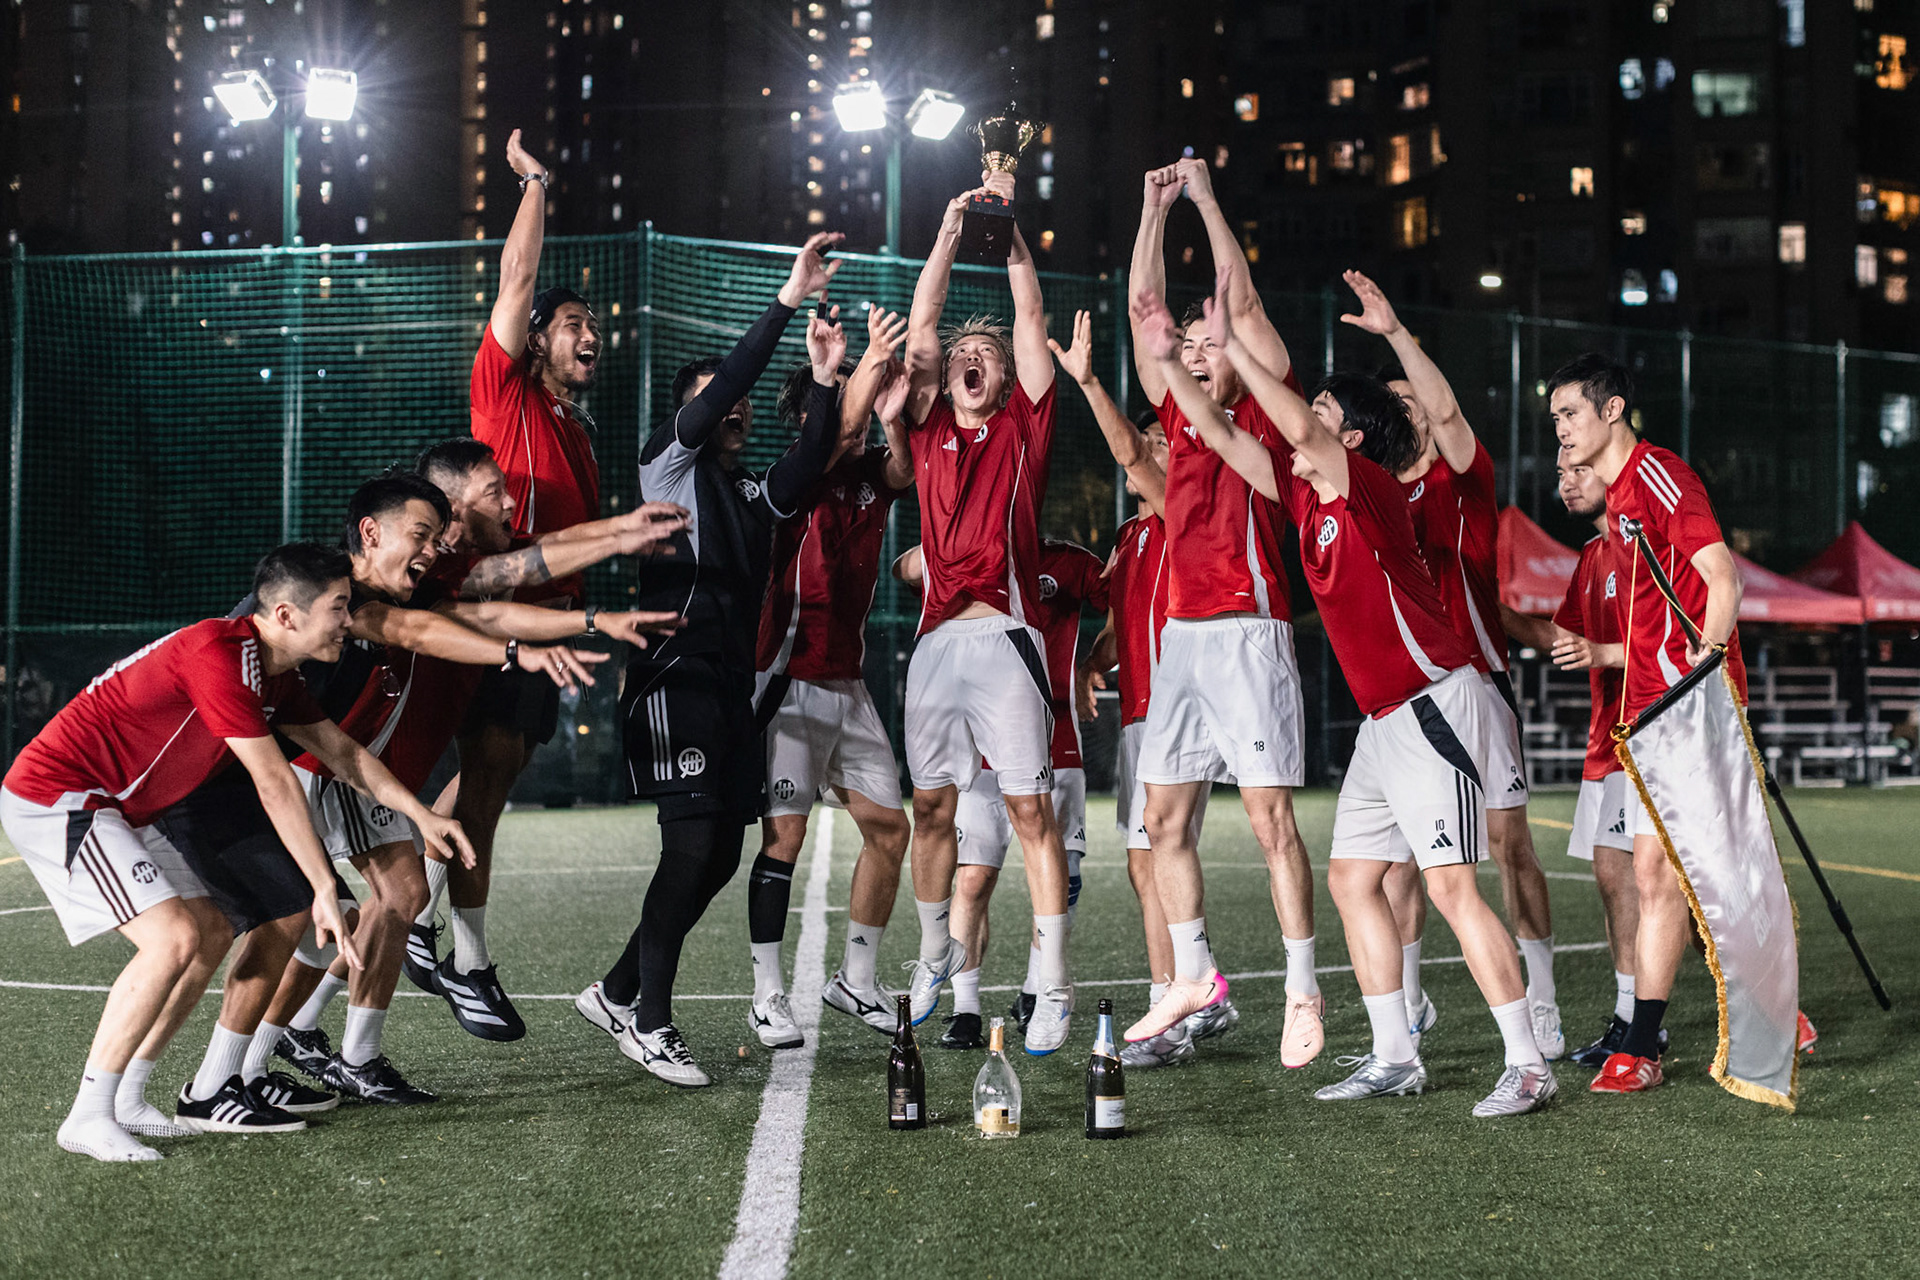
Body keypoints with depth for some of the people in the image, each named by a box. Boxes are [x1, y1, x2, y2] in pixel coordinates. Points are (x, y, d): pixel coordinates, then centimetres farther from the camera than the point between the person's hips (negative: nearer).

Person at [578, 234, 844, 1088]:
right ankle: (649, 1022, -4)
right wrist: (788, 300, -15)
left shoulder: (753, 498, 21)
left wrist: (824, 384, -11)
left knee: (719, 856, 7)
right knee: (691, 847, -13)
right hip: (675, 682, -8)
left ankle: (618, 993, 21)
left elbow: (807, 465, 1)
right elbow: (722, 385, -11)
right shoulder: (669, 465, 4)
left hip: (732, 690, 8)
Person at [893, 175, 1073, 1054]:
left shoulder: (1023, 427, 10)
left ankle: (1054, 987, -4)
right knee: (931, 805, 9)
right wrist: (949, 232, 8)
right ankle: (936, 956, 25)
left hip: (1005, 634, -3)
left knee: (1030, 809, -5)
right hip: (938, 638, 4)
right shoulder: (929, 428, 16)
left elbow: (1030, 316, 7)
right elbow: (920, 324, 11)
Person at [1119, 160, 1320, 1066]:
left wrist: (1206, 197, 5)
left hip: (1248, 632, -7)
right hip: (1181, 635, 7)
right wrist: (1156, 207, 18)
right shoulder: (1182, 417, 17)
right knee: (1165, 819, 8)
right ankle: (1193, 975, 20)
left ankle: (1303, 991, -3)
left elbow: (1243, 303, -2)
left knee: (1270, 817, -8)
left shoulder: (1266, 414, 3)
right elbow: (1145, 306, 19)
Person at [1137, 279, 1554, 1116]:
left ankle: (1528, 1066, -6)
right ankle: (1393, 1057, 15)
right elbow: (1224, 435, 14)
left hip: (1433, 706, -10)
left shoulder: (1370, 490, -14)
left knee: (1450, 886, -11)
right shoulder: (1307, 495, 10)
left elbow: (1300, 428, -30)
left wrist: (1230, 344, -23)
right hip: (1383, 718, 10)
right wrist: (1168, 359, 9)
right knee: (1351, 879, 9)